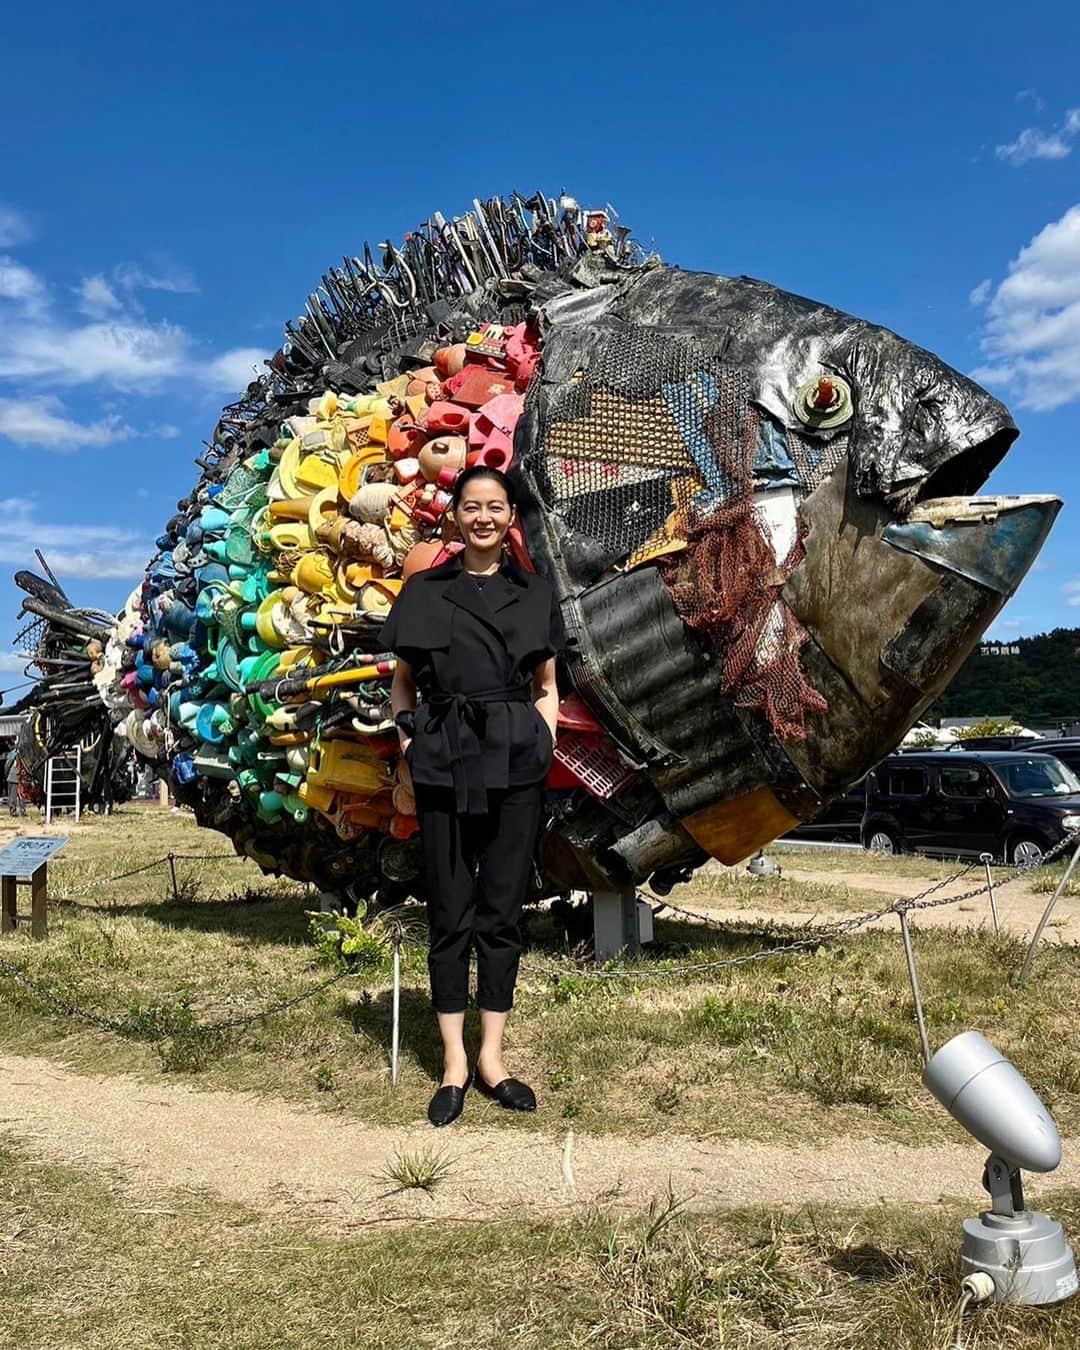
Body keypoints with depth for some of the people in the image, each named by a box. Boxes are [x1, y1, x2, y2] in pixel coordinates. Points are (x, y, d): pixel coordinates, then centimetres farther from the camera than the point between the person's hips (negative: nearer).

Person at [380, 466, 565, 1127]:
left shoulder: (537, 593, 10)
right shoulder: (422, 591, 7)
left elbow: (547, 686, 13)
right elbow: (402, 683, 11)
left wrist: (545, 749, -1)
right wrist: (409, 745, -3)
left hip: (517, 762, 1)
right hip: (443, 760, -1)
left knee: (503, 911, 5)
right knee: (450, 914, 3)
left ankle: (492, 1057, 18)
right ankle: (454, 1063, 14)